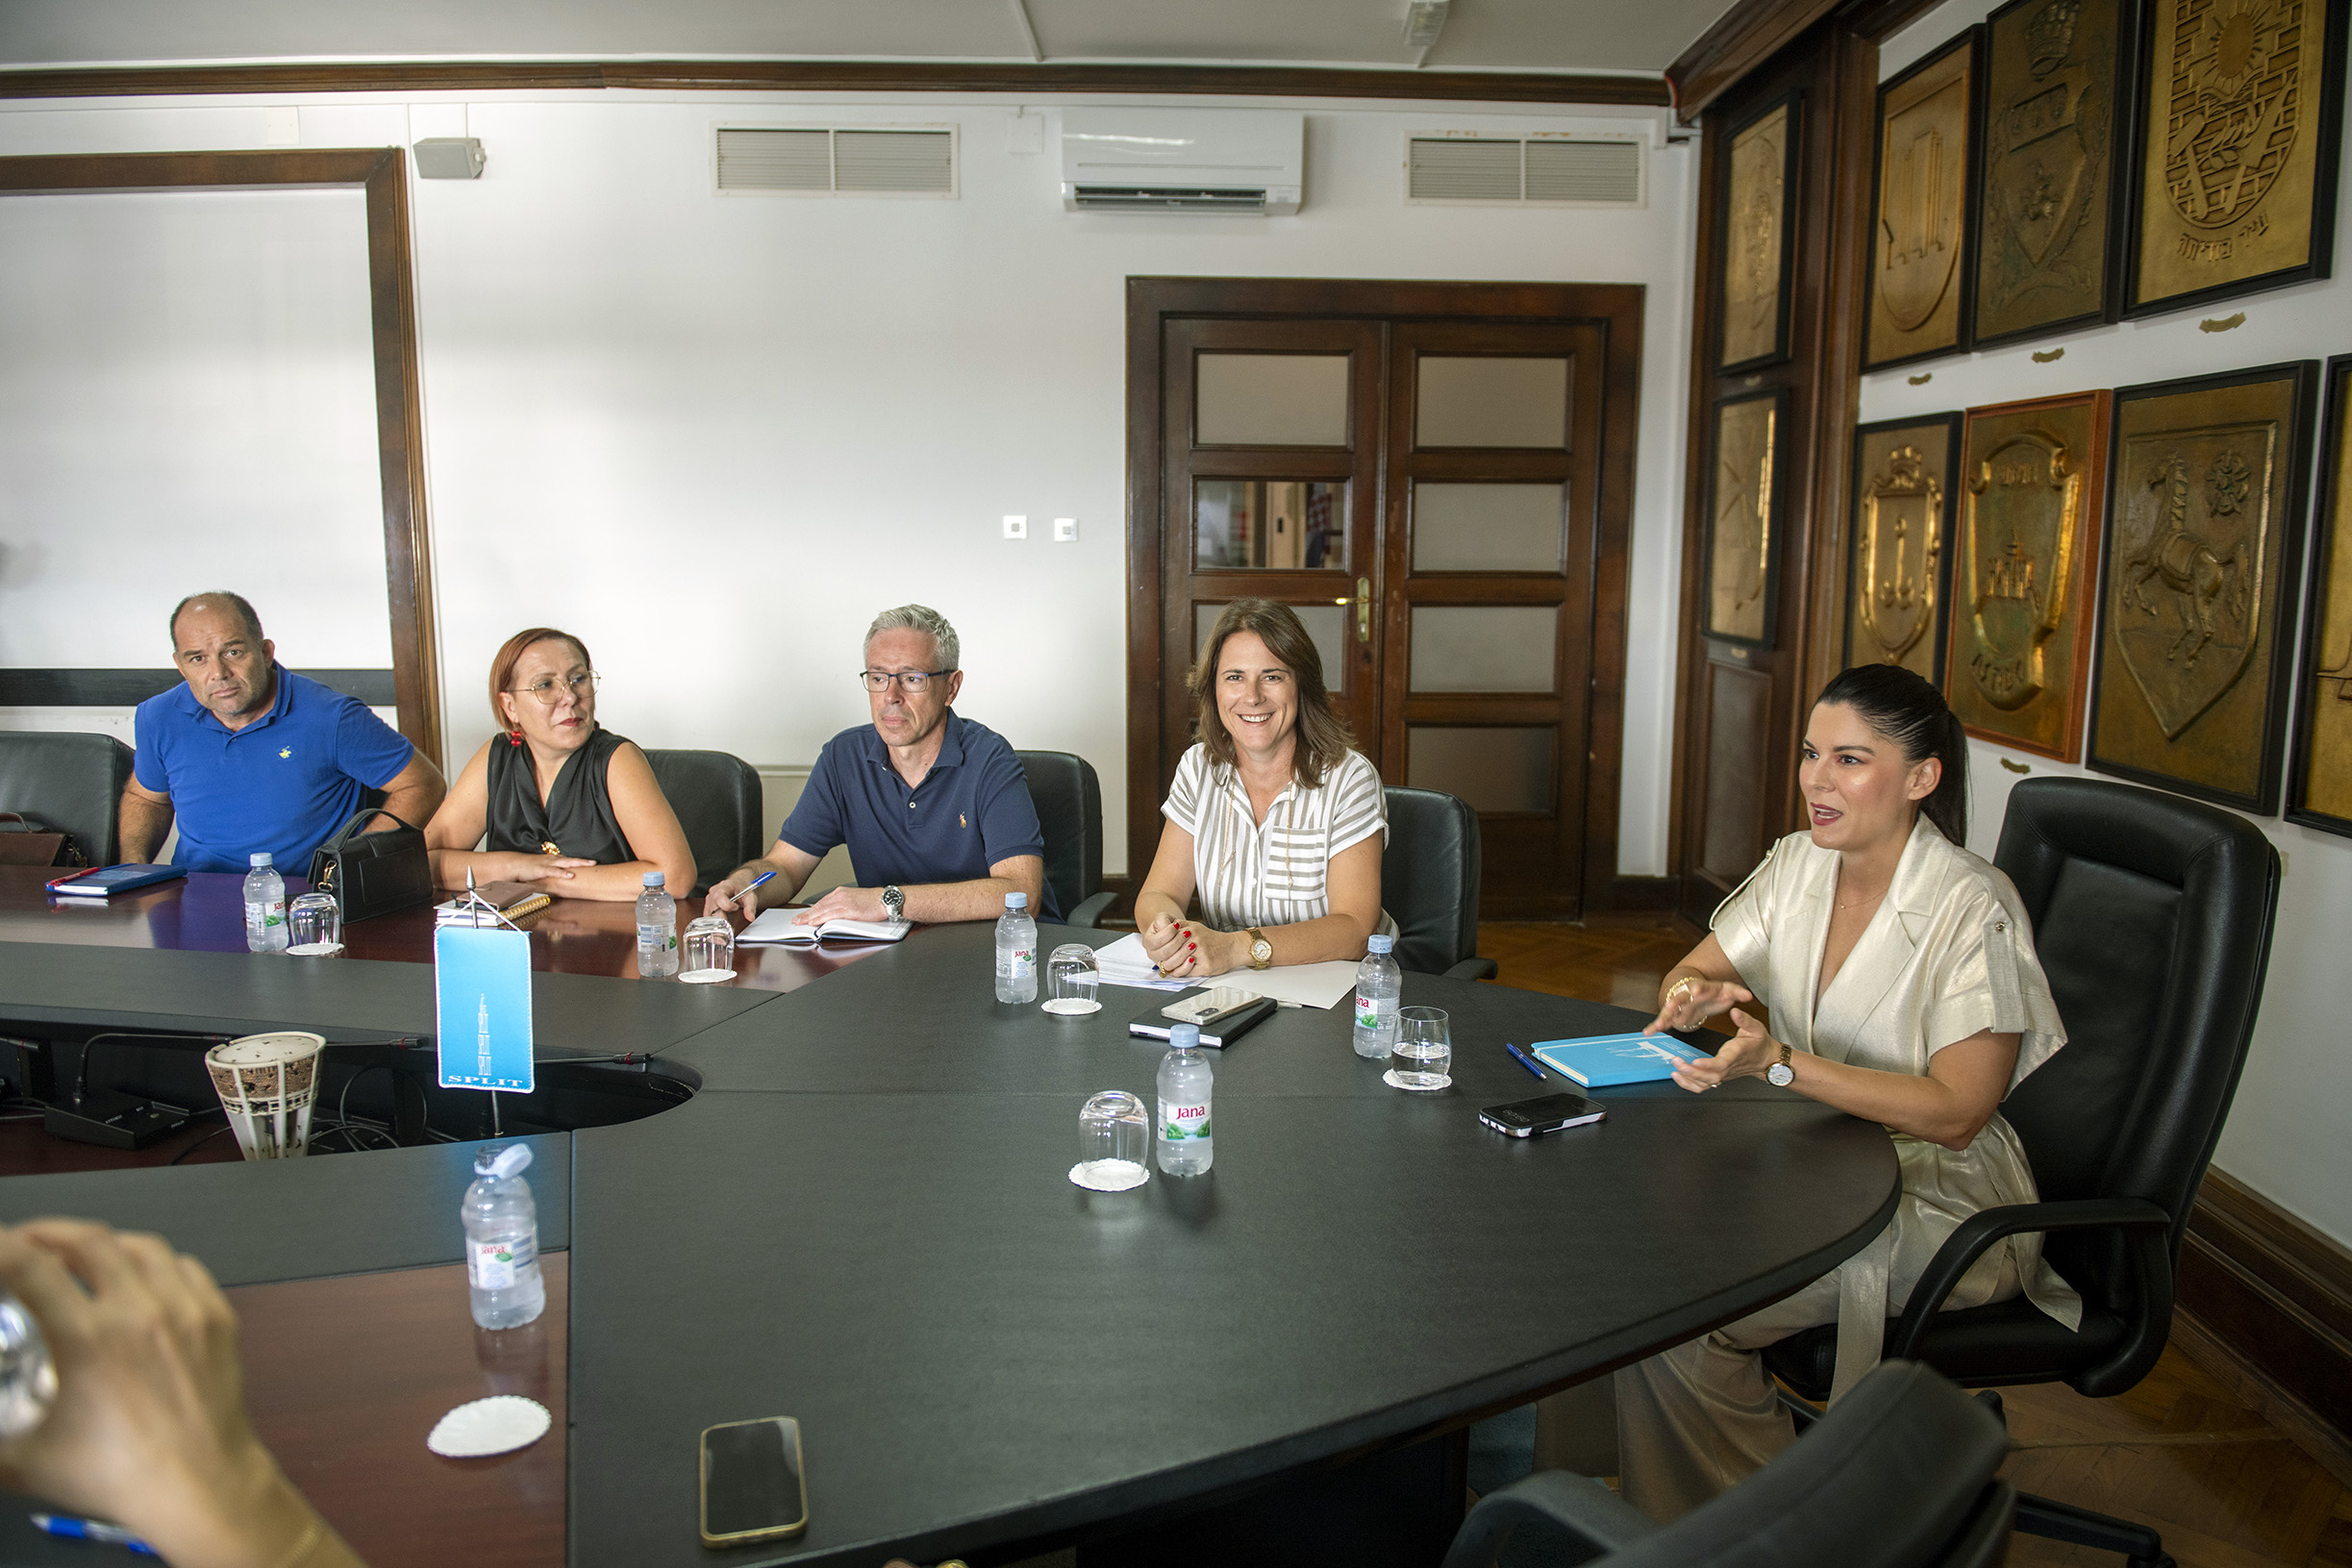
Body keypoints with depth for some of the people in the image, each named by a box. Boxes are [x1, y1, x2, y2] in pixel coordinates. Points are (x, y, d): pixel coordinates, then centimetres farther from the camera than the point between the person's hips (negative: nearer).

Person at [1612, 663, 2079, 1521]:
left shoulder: (1973, 908, -18)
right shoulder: (1800, 862, 2)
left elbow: (1956, 1113, -21)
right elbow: (1688, 976, 10)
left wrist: (1780, 1063, -31)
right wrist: (1692, 993, -16)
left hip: (1937, 1198, -7)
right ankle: (1656, 1519, 0)